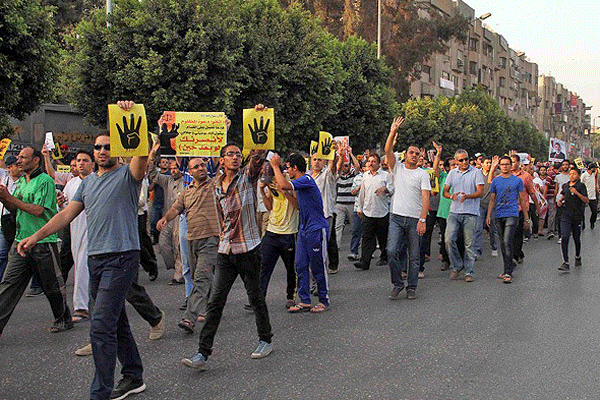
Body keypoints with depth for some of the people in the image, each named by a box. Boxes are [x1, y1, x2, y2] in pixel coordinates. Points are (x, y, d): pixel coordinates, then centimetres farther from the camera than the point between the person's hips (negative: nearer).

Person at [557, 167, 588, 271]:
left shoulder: (581, 186, -5)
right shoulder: (565, 186, 9)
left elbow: (587, 200, -14)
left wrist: (576, 193, -25)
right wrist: (560, 200, 9)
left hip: (577, 215, -2)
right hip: (565, 215, 3)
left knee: (576, 238, 11)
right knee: (564, 238, -11)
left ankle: (578, 258, 37)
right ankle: (565, 263, -13)